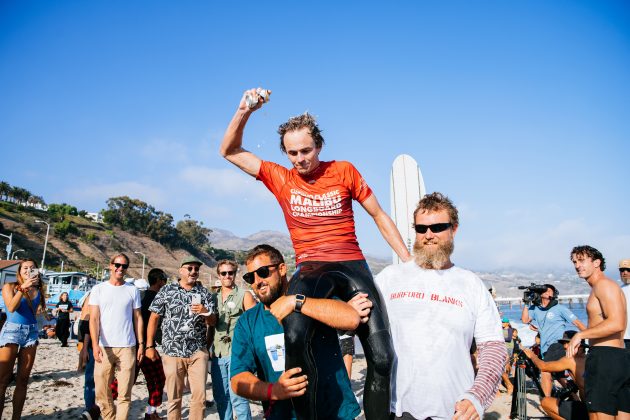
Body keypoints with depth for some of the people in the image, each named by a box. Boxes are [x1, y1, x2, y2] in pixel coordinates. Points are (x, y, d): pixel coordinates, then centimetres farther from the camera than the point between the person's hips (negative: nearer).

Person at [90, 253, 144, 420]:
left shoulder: (132, 290, 8)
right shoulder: (98, 289, 5)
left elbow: (138, 318, 10)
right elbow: (93, 319, -1)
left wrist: (141, 343, 4)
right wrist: (95, 344, -13)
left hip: (127, 347, 0)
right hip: (104, 348, 0)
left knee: (124, 394, 1)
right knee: (102, 392, 3)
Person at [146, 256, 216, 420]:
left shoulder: (204, 292, 6)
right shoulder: (166, 290, 1)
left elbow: (213, 322, 6)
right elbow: (154, 318, 4)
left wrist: (205, 312, -16)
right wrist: (150, 346, 0)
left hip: (198, 351, 1)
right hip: (172, 352, -1)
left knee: (199, 396, 0)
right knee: (174, 397, 9)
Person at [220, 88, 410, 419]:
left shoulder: (343, 171, 5)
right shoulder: (280, 178, 8)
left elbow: (380, 217, 11)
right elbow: (229, 151, 9)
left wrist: (410, 262, 7)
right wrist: (244, 111, -7)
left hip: (352, 265, 1)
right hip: (310, 268, -1)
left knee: (382, 357, -10)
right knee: (295, 336, -32)